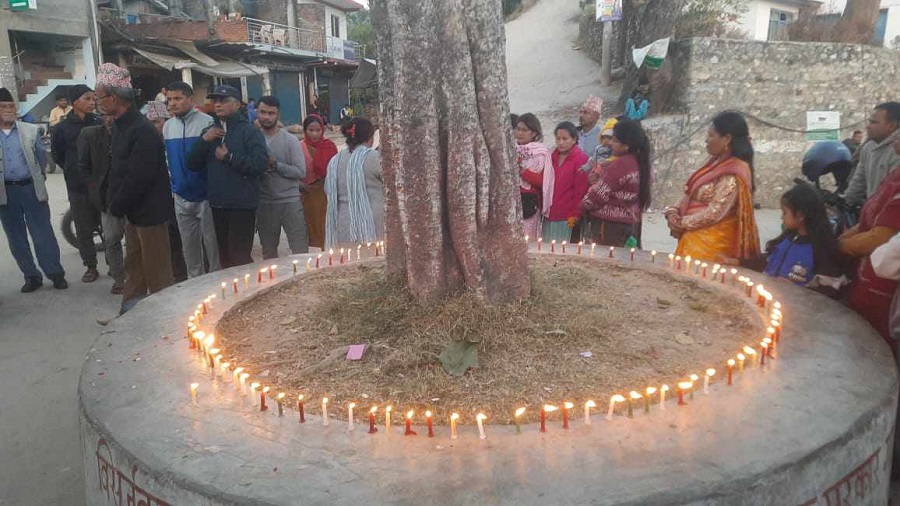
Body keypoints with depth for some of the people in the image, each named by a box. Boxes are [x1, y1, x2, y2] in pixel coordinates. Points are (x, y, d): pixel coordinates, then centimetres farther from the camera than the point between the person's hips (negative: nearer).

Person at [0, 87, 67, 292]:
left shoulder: (30, 130, 1)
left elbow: (41, 159, 7)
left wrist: (39, 182, 8)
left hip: (31, 188, -2)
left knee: (43, 234, 0)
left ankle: (56, 273, 11)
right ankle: (31, 277, 20)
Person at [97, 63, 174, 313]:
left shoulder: (142, 131, -22)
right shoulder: (120, 126, 9)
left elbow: (138, 177, -24)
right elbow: (116, 168, 14)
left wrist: (117, 206, -13)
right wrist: (113, 201, 5)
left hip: (149, 210, -10)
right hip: (132, 209, 10)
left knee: (157, 271, 3)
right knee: (133, 265, 19)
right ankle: (130, 311, 31)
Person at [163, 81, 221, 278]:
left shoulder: (206, 122, -8)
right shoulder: (167, 126, 9)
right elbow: (166, 159, 18)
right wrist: (172, 185, 12)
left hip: (205, 195, -5)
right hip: (181, 196, 5)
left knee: (212, 244, 0)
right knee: (189, 246, 13)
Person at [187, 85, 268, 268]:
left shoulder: (249, 131, -6)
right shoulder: (210, 131, 14)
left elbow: (260, 163, -21)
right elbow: (192, 164, 7)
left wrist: (229, 157, -15)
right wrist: (204, 140, -7)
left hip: (241, 204, -7)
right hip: (218, 204, 7)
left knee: (240, 256, -5)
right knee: (225, 255, 16)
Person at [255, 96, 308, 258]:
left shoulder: (290, 140, -2)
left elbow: (301, 171, -8)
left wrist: (275, 165, -17)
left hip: (290, 201, -2)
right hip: (264, 203, 3)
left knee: (300, 251, -2)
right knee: (268, 252, 14)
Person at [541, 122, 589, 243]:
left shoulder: (581, 159, -6)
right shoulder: (553, 157, 14)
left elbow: (581, 191, -10)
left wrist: (575, 215, -13)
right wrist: (543, 208, 13)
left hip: (567, 219, -6)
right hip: (549, 215, 6)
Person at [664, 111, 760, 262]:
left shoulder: (733, 173, -17)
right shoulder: (716, 163, 10)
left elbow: (714, 213, -21)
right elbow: (691, 195, 13)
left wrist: (680, 223, -11)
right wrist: (673, 213, -5)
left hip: (711, 244, -8)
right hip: (695, 237, 8)